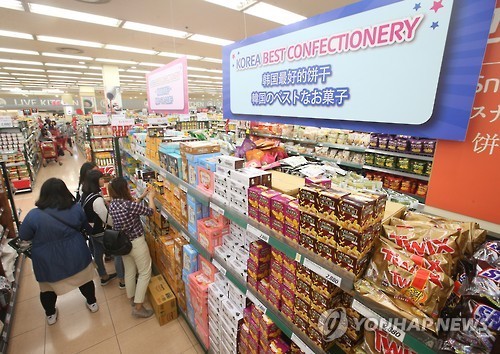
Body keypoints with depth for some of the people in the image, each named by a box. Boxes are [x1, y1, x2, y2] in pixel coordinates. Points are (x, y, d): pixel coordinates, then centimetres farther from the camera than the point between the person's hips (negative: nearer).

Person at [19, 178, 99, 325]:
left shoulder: (34, 215, -21)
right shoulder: (76, 208, -14)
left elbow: (23, 236, -5)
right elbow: (86, 226, 2)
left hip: (48, 262, -1)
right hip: (76, 255, 1)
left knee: (48, 287, 25)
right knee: (84, 279, 23)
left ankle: (50, 315, 45)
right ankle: (92, 303, 41)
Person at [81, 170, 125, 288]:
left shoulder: (85, 194, -1)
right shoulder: (96, 199, -31)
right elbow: (107, 218, -26)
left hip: (92, 230, 9)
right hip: (101, 232, -9)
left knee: (98, 253, 23)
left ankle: (104, 277, 43)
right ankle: (122, 281, 15)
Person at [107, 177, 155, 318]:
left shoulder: (112, 204, -4)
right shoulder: (130, 205, -27)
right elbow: (150, 212, -12)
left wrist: (141, 197, 16)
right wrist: (151, 197, 3)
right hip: (136, 243, -7)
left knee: (129, 271, 24)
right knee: (145, 272, 8)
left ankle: (132, 298, 42)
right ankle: (138, 307, 12)